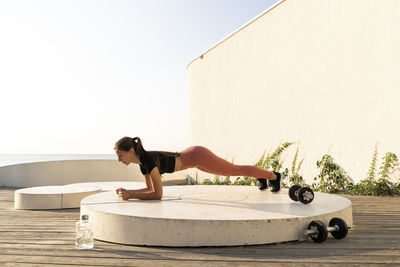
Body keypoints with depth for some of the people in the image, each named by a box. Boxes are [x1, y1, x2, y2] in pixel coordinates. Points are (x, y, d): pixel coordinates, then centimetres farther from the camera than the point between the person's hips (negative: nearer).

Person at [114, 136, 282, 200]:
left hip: (198, 156, -8)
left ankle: (273, 176, 33)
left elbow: (158, 194, -32)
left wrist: (131, 195, -30)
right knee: (230, 172, 28)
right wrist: (127, 191, -8)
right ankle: (261, 177, 52)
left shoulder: (149, 159, -32)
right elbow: (149, 189, 5)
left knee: (236, 170, 10)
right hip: (191, 157, 8)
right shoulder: (141, 161, -6)